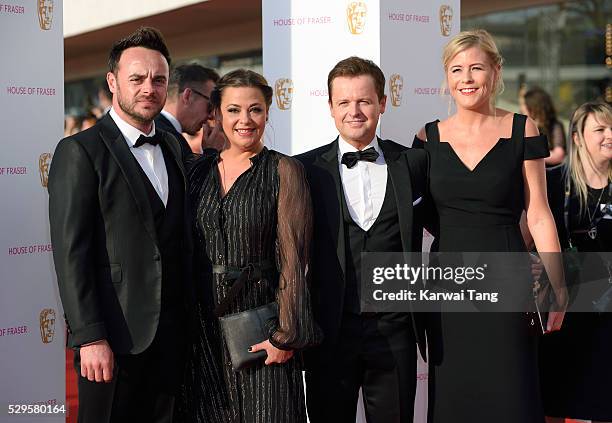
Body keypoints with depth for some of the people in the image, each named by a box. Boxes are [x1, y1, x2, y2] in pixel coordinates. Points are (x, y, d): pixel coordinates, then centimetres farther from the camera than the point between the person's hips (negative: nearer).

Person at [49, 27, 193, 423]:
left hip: (171, 334, 6)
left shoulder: (172, 147, 14)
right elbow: (70, 252, -13)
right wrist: (90, 338, -18)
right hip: (114, 338, -6)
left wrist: (187, 322, 12)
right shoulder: (80, 152, -8)